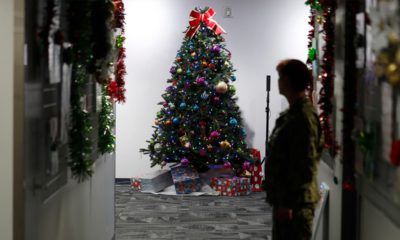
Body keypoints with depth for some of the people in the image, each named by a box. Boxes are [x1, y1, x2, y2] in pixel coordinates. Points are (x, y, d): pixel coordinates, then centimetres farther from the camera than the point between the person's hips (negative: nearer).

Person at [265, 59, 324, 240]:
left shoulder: (304, 117, -18)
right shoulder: (292, 113, 12)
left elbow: (305, 166, -22)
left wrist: (289, 203, -21)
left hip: (295, 203, -10)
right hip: (284, 198, 10)